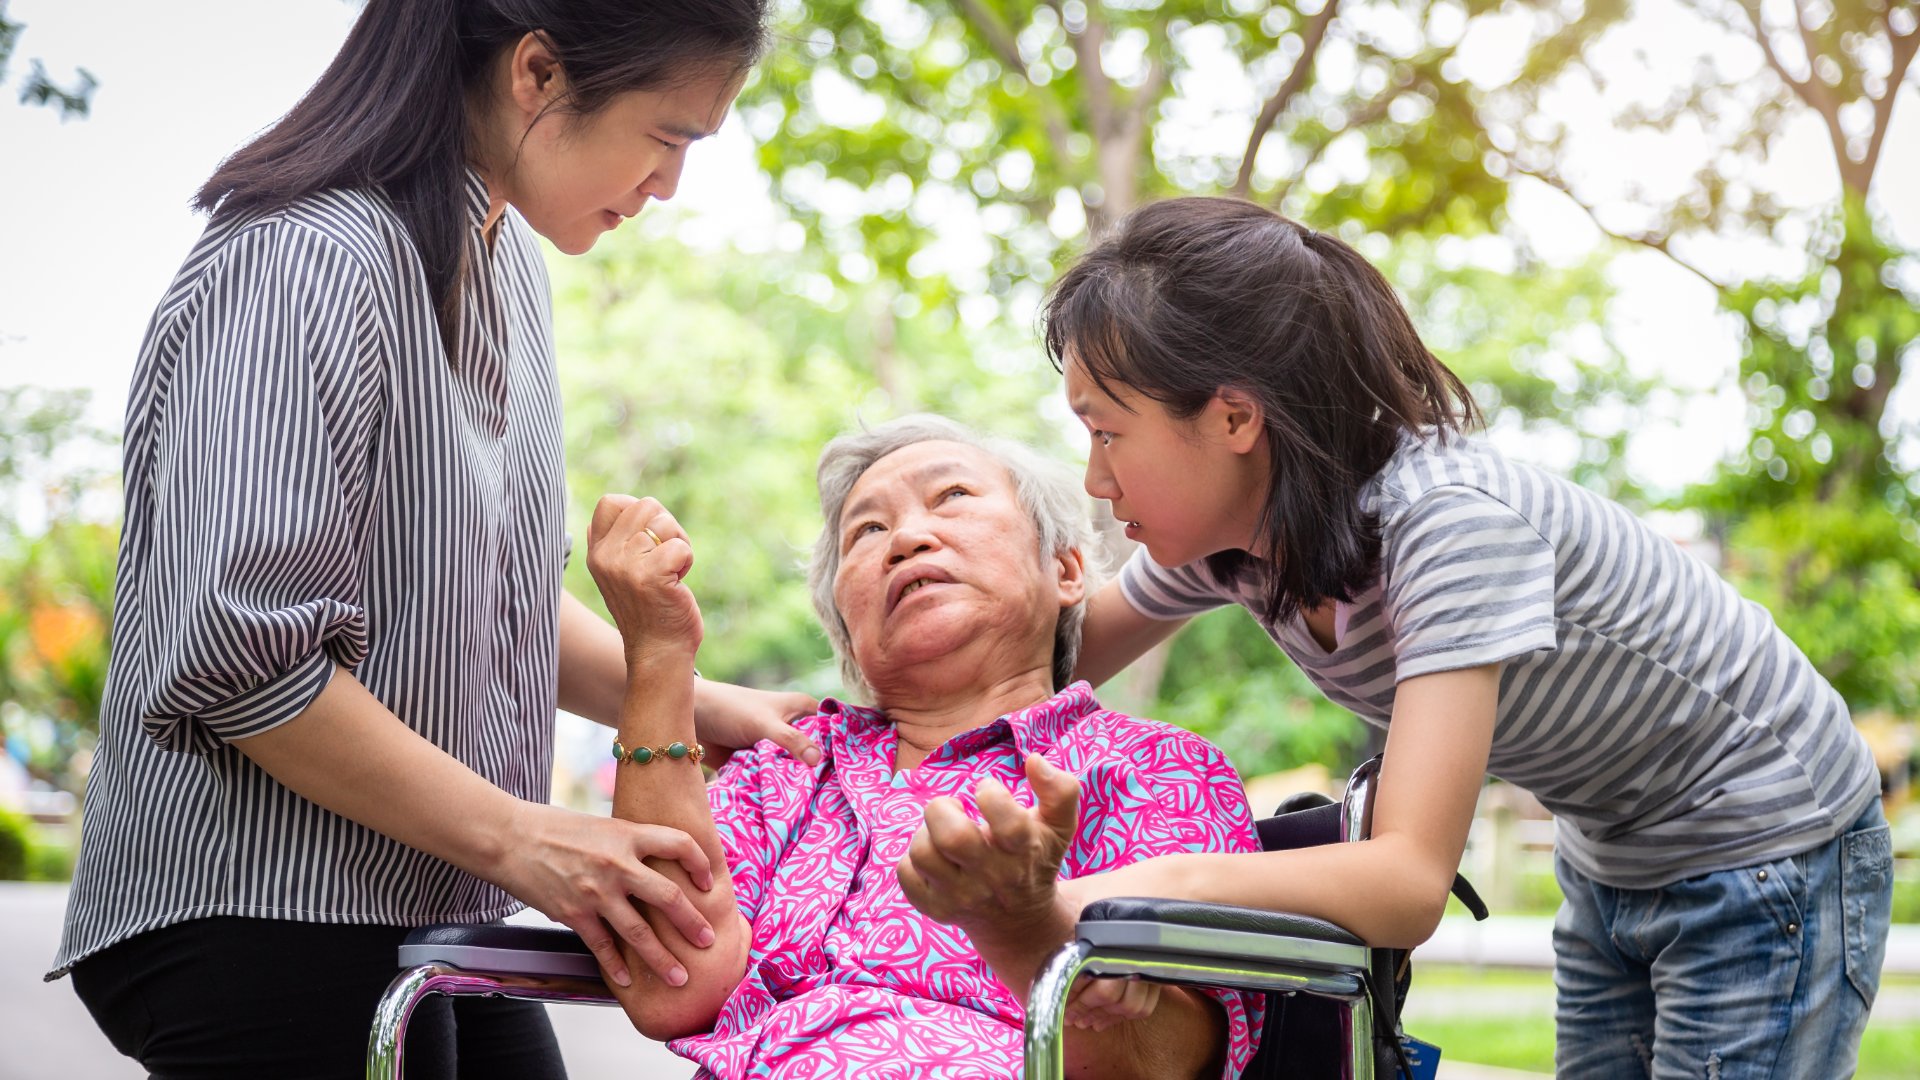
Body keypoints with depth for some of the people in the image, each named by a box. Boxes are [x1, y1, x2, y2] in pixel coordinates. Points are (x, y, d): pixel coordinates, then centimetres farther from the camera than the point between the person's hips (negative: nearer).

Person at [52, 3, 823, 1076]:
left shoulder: (507, 262, 10)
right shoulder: (301, 263, -20)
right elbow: (242, 657, -25)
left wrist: (695, 706, 5)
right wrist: (515, 837, -20)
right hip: (260, 926, -9)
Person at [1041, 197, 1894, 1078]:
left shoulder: (1446, 519, -35)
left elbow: (1410, 883, -42)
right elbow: (1067, 657, 5)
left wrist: (1124, 888, -53)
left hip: (1769, 854, -7)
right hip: (1607, 864, 7)